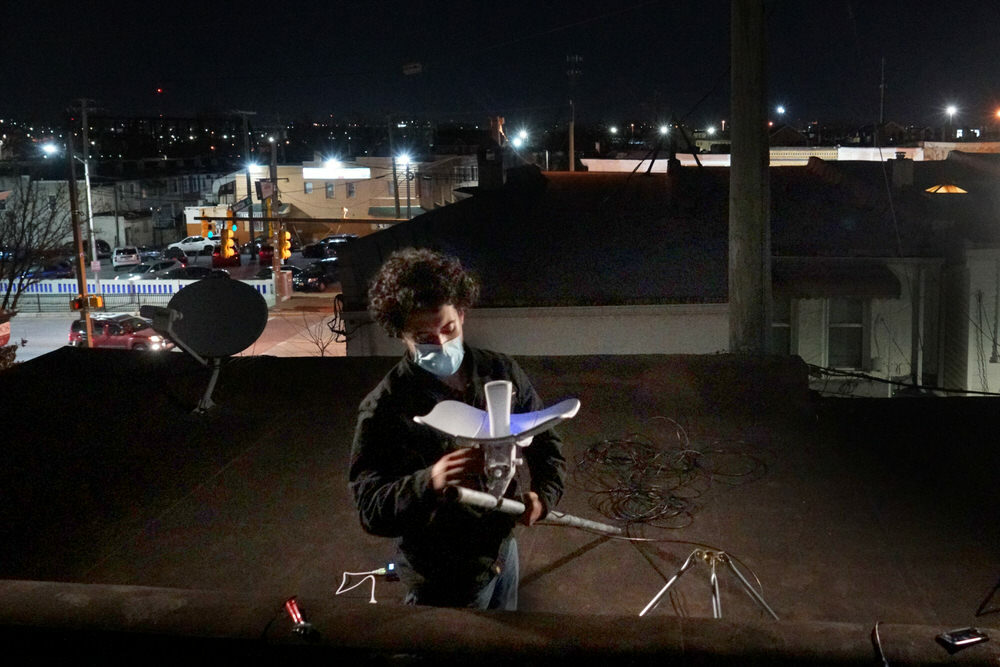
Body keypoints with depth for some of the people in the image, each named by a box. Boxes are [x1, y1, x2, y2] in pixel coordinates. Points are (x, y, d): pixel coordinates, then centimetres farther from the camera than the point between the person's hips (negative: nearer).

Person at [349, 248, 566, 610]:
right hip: (442, 577, -5)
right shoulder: (383, 410, -23)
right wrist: (428, 483, -44)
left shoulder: (500, 372, -9)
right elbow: (370, 509, -25)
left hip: (503, 548, 5)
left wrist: (545, 493, -16)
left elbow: (544, 439, 3)